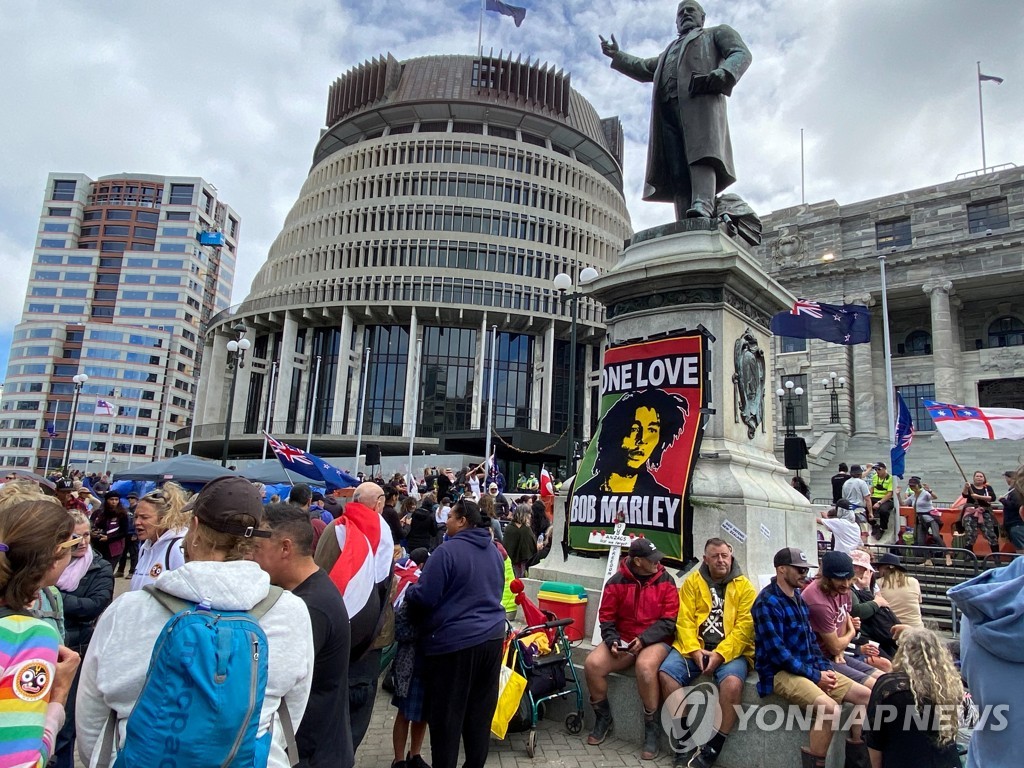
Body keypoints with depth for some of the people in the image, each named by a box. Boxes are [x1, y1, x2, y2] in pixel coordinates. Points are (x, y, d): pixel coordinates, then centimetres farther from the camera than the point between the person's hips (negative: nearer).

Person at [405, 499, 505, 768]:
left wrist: (407, 590, 4)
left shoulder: (447, 551, -15)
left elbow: (424, 598, -15)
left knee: (446, 716, 8)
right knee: (480, 713, 17)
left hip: (454, 641, -7)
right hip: (492, 636, 7)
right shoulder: (494, 551, 10)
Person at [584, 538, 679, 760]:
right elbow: (606, 616, 4)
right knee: (592, 664, -19)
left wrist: (644, 640, -17)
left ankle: (651, 729, -12)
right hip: (622, 640, 3)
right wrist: (612, 640, -13)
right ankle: (603, 718, 8)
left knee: (645, 667, -35)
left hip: (655, 641, -2)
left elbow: (669, 620, -7)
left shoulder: (666, 581, -3)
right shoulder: (617, 581, -1)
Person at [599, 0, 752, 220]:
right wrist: (617, 56, 25)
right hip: (666, 108, 4)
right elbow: (644, 69, 39)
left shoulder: (718, 32, 28)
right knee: (677, 172, -16)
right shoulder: (669, 51, 45)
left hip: (701, 99, -4)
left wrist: (721, 75, -11)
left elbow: (741, 53, 11)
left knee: (701, 153, -29)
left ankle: (702, 209, -50)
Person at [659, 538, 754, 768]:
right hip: (695, 646, 2)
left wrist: (721, 654, -17)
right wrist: (694, 649, -14)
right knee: (666, 673, -22)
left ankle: (712, 748, -15)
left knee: (732, 683, -32)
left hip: (731, 650, -2)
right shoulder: (693, 581, 7)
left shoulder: (744, 586, 3)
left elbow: (745, 626, -6)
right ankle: (684, 735, -3)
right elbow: (684, 619, 2)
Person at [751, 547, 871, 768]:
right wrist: (815, 676, -17)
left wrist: (825, 668, 2)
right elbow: (777, 652, -21)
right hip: (780, 672, -9)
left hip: (808, 667, 9)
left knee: (866, 695, 3)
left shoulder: (798, 597, 12)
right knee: (830, 708, -30)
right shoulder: (768, 602, -17)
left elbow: (810, 640, 18)